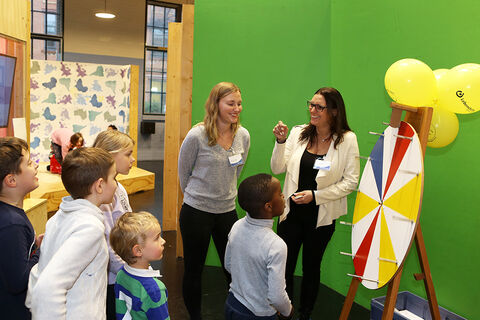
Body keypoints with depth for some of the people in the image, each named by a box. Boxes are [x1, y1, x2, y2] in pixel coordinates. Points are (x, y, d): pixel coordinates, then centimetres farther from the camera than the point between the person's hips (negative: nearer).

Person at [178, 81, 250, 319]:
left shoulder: (243, 135, -2)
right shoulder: (196, 135, -15)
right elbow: (183, 172, 0)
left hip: (227, 211, 3)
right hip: (196, 212, -3)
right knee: (193, 270, 12)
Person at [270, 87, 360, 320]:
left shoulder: (347, 140, -9)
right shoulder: (298, 133, -3)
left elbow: (351, 181, -8)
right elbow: (277, 169, -3)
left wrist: (315, 195, -15)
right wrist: (281, 142, -19)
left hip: (321, 216, -1)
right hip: (292, 212, 2)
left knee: (311, 268, 16)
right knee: (284, 267, 7)